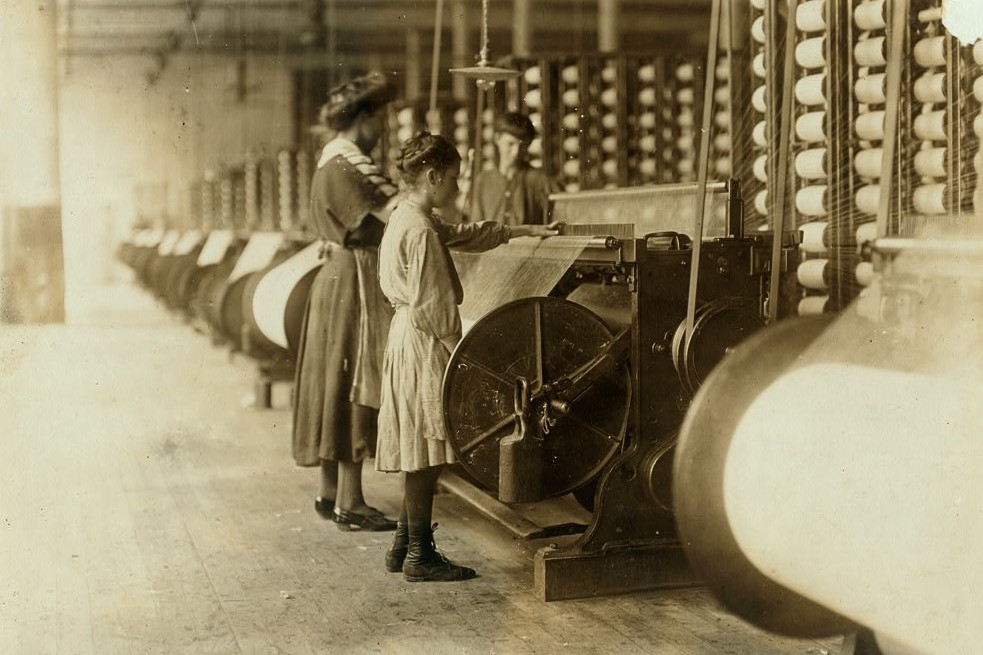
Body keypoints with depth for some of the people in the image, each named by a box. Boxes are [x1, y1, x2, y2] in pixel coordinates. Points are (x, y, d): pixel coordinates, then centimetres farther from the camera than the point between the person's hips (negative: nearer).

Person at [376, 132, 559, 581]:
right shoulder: (421, 231, -17)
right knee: (425, 453, -4)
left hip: (410, 339, 10)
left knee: (420, 455, 14)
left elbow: (464, 235, 26)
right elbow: (431, 306, -19)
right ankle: (420, 556, 3)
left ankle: (404, 547, 20)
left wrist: (525, 230, 26)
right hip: (424, 344, -10)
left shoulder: (408, 218, 14)